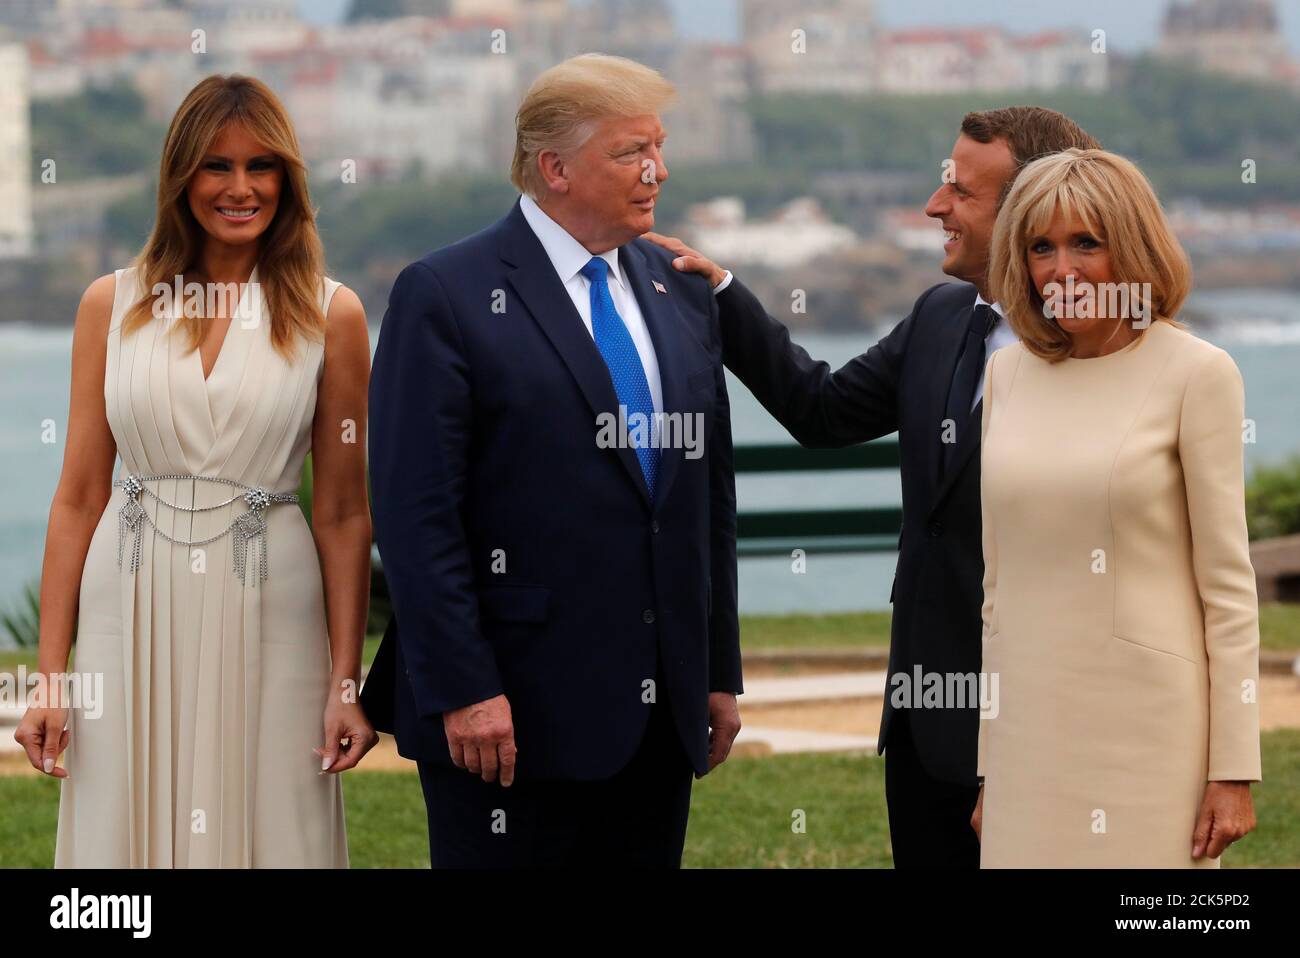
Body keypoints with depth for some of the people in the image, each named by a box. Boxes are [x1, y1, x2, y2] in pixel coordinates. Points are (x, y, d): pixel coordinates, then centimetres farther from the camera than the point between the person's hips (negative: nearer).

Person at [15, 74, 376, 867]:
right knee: (126, 832, 4)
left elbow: (343, 514, 3)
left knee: (269, 833, 3)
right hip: (132, 617, 1)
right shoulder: (112, 305, 5)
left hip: (266, 619, -1)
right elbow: (79, 497, 5)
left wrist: (347, 683, -2)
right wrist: (51, 676, 1)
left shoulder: (331, 316, 2)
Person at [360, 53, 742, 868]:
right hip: (514, 711, -6)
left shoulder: (682, 296, 14)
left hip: (660, 711, 6)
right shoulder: (446, 297, -7)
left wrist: (721, 674, 14)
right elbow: (417, 516, -12)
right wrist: (462, 691, -17)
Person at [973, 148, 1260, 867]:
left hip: (1144, 719, -4)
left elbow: (1227, 581, -6)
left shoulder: (1195, 372, -5)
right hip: (1026, 720, 4)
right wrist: (981, 760, 13)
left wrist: (1235, 768, -9)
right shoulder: (1006, 375, 9)